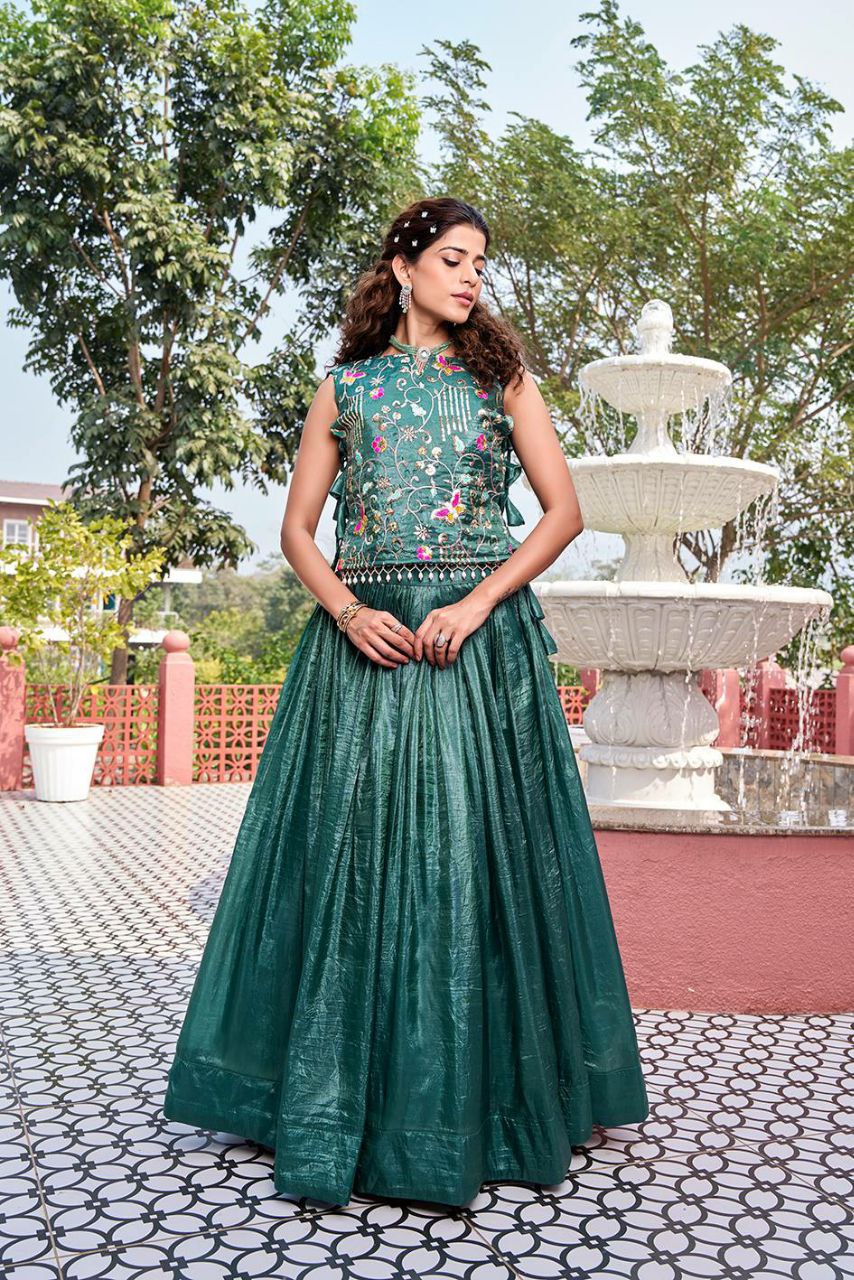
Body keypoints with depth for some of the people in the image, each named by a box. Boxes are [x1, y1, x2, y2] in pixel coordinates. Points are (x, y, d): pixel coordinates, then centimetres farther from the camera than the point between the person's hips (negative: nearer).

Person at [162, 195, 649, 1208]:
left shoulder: (502, 376, 12)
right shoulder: (345, 385, 13)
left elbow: (564, 510, 4)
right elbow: (297, 528, 10)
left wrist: (477, 602, -9)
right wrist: (349, 611, -9)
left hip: (480, 637, 0)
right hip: (363, 635, 1)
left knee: (470, 850, -2)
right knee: (352, 851, 0)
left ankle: (475, 1103, 14)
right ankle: (334, 1105, 15)